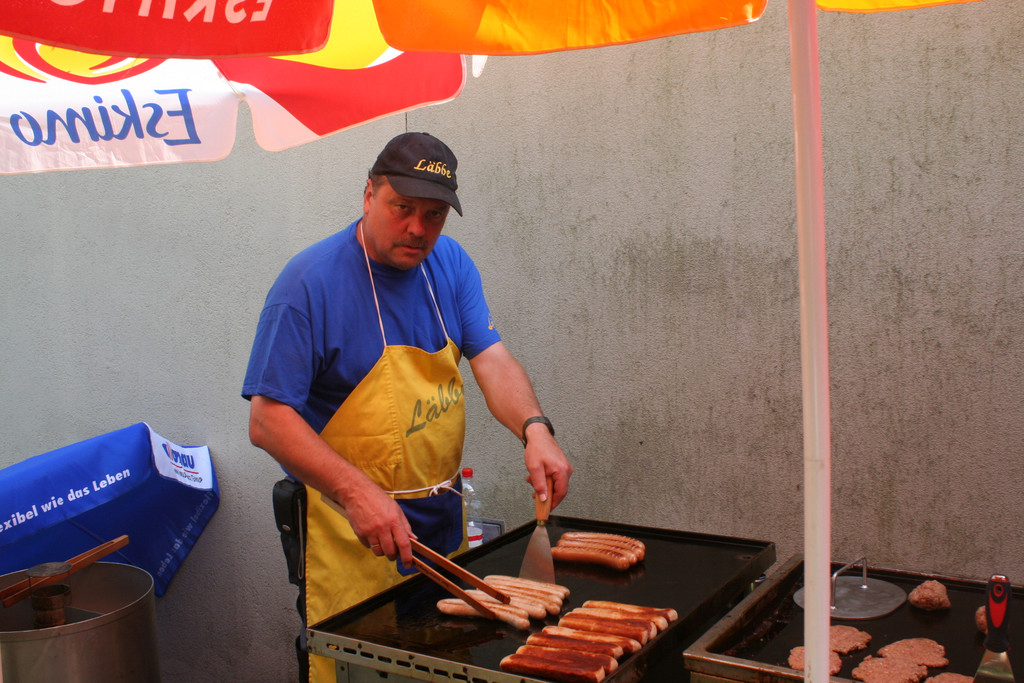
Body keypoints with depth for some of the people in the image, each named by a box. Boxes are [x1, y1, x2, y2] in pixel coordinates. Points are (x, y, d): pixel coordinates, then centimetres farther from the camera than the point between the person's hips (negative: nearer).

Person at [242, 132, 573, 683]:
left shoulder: (449, 264, 2)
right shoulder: (311, 281, -17)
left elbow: (490, 359, -6)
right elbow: (267, 421, -20)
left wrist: (534, 429, -26)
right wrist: (357, 492, -32)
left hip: (441, 515, 6)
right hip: (349, 533, -6)